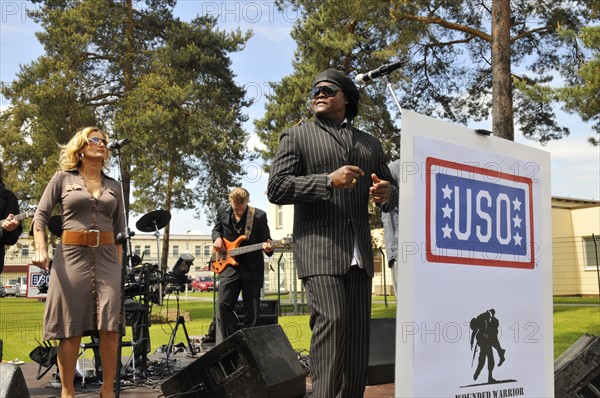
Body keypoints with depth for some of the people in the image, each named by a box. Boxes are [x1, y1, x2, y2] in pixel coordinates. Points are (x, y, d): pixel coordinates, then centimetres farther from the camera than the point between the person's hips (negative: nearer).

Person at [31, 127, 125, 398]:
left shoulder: (113, 186, 15)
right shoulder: (63, 178, 7)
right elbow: (41, 216, 3)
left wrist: (119, 264, 7)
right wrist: (40, 249, -11)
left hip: (107, 257, 3)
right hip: (71, 256, -2)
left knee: (110, 327, -5)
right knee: (71, 329, 0)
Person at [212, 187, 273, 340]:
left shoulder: (259, 216, -7)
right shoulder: (222, 211, 2)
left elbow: (265, 240, -1)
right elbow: (216, 229, 19)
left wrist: (268, 247, -23)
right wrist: (217, 238, -3)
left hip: (252, 268, -2)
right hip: (229, 264, 2)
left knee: (251, 310, 2)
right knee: (224, 304, -8)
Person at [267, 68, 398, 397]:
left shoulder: (370, 144, 22)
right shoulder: (296, 136, 9)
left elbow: (391, 193, 25)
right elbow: (276, 188, -3)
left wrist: (387, 194, -1)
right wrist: (328, 181, -15)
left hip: (360, 253, 5)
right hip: (319, 249, -5)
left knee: (358, 330, 4)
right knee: (330, 320, -18)